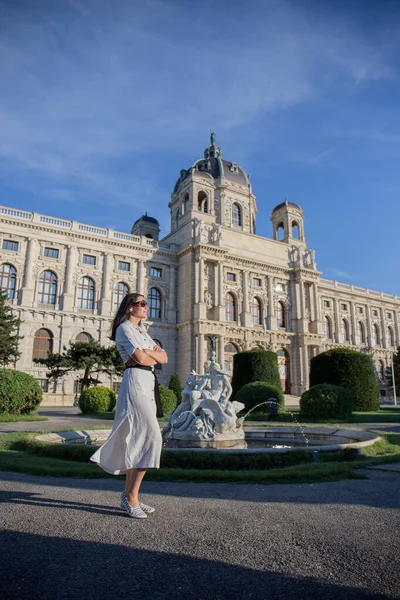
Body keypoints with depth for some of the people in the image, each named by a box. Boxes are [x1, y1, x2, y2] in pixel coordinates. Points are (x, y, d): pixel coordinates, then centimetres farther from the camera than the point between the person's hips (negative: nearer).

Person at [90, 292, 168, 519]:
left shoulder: (143, 332, 23)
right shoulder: (124, 328, -4)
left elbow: (164, 358, 15)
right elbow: (140, 358, -15)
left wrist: (150, 353, -5)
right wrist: (155, 356, 5)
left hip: (149, 384, 9)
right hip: (135, 382, -9)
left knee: (139, 441, 8)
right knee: (151, 437, -14)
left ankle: (129, 495, 16)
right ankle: (131, 496, -6)